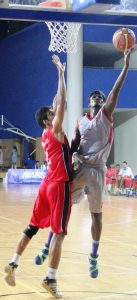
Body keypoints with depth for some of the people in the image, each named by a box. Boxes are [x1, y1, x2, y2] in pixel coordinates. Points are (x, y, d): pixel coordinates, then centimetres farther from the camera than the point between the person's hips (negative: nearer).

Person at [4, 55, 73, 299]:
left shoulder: (47, 135, 14)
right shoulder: (55, 131, -9)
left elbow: (58, 104, 24)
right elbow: (63, 103, -16)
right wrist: (61, 72, -12)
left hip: (47, 184, 9)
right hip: (59, 185, -9)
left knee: (33, 226, 14)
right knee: (59, 232, -7)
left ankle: (13, 264, 12)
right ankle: (51, 279, -10)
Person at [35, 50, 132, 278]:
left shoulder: (106, 115, 5)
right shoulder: (80, 123, 12)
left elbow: (116, 90, -6)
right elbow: (74, 147, 11)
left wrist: (126, 64, -14)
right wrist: (72, 159, -12)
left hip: (97, 170, -2)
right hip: (79, 168, 2)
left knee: (96, 214, 5)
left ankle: (94, 257, 17)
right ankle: (48, 247, 13)